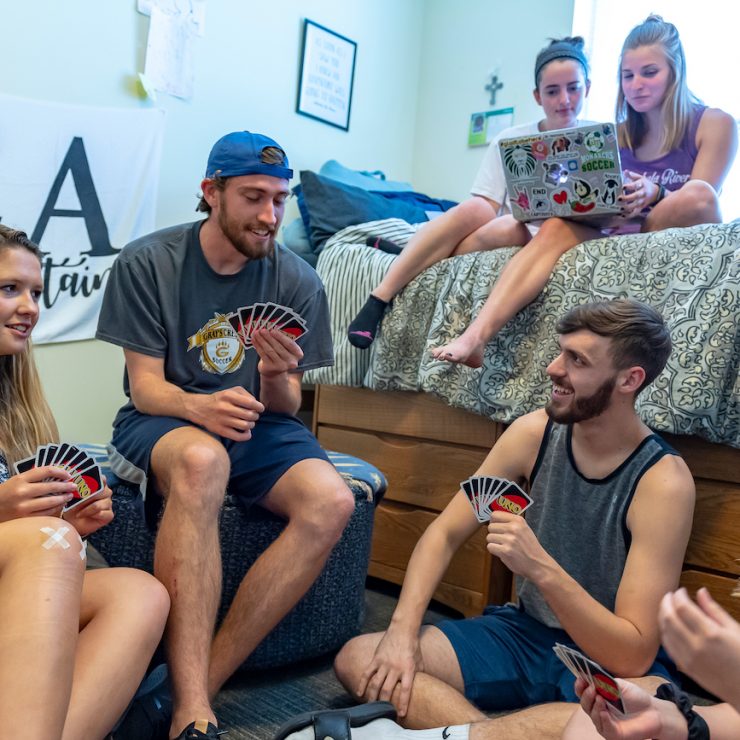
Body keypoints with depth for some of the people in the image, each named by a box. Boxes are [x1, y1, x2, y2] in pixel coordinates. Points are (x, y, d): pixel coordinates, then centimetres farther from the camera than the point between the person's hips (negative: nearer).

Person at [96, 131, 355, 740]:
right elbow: (145, 386, -8)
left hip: (256, 427, 3)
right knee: (201, 460, -39)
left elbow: (284, 407, 0)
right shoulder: (148, 263, -7)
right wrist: (200, 406, -31)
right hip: (160, 424, -2)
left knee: (332, 503, -27)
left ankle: (202, 681, -20)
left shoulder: (298, 281, -2)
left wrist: (278, 376, -24)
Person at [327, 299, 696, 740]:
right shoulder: (534, 433, -8)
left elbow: (634, 655, -24)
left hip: (614, 661, -4)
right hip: (525, 633, 4)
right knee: (357, 660, -11)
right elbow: (445, 533, -4)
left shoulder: (663, 480, -21)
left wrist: (540, 567, -37)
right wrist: (403, 629, -18)